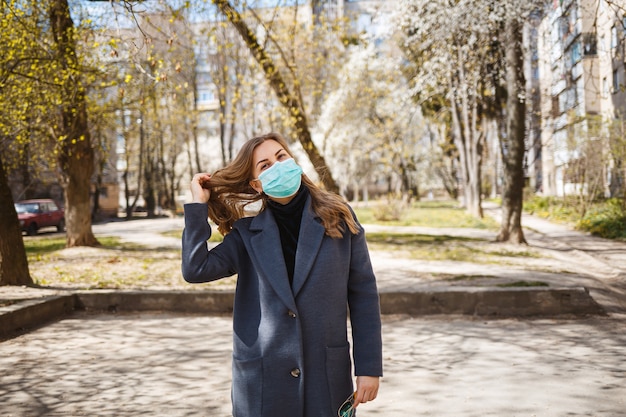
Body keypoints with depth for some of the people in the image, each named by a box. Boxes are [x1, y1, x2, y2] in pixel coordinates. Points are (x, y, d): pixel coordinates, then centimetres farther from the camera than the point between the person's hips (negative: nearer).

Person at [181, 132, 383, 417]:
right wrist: (198, 204, -6)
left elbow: (363, 295, 0)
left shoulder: (338, 218, 0)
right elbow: (195, 270, -9)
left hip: (327, 376, 0)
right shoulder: (248, 233, 3)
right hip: (262, 379, 1)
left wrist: (369, 367, -2)